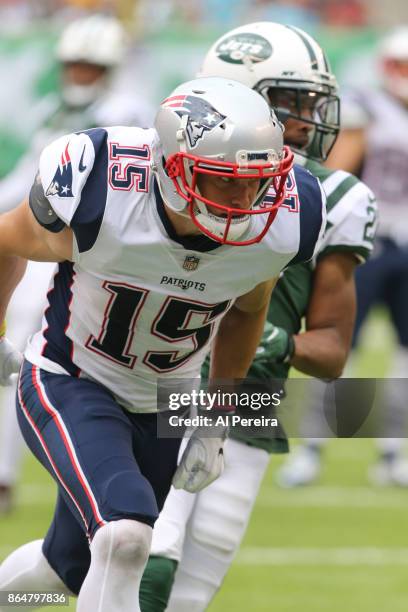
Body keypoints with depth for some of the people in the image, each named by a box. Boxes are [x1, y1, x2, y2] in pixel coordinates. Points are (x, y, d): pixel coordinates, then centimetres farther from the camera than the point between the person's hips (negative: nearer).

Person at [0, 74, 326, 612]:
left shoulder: (278, 228, -20)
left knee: (68, 568, 19)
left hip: (166, 405, 5)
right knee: (126, 537, -32)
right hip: (69, 385, -5)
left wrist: (217, 423, 10)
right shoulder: (100, 200, -30)